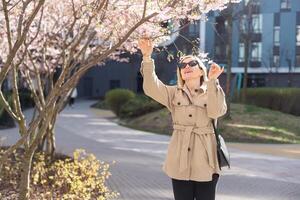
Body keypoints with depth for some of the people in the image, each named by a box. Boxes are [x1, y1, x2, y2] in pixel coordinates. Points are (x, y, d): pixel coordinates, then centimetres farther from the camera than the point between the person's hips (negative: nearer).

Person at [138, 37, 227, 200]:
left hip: (205, 162, -1)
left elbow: (216, 112, -18)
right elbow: (151, 87, -10)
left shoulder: (212, 93, 4)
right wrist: (147, 57, -21)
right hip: (180, 162, 1)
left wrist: (212, 81, -26)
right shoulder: (174, 93, 7)